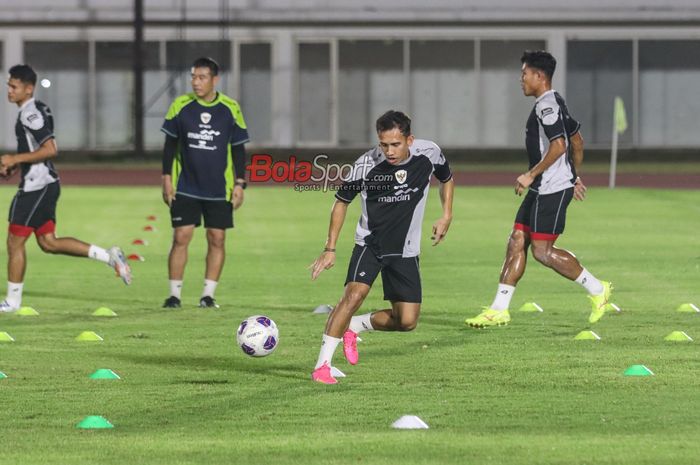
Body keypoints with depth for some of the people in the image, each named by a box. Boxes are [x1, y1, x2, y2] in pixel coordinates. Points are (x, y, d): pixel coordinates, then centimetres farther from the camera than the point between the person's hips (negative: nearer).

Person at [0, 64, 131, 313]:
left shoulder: (29, 114, -17)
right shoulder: (39, 109, 14)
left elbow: (50, 149, -24)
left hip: (36, 186, -10)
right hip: (46, 183, 10)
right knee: (48, 242, 14)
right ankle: (109, 256, 11)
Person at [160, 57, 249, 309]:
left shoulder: (230, 109, -2)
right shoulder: (181, 106, -3)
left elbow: (238, 149, 4)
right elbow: (170, 144, 5)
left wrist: (239, 184, -1)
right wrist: (167, 178, -1)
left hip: (219, 189, 1)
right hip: (185, 187, -1)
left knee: (217, 240, 1)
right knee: (181, 238, -6)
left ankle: (208, 294, 9)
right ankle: (174, 294, 0)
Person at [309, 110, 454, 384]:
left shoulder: (429, 154, -12)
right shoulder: (366, 166, -18)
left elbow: (446, 179, 13)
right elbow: (342, 202, -2)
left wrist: (446, 216, 0)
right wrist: (330, 249, -6)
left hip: (405, 250, 3)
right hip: (370, 243, -3)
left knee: (406, 322, -2)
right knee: (354, 294, -28)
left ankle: (353, 327, 25)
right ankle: (322, 365, -23)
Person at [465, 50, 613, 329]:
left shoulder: (546, 107, -15)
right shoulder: (555, 103, 17)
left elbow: (558, 146, -25)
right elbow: (577, 141, 24)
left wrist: (531, 175, -19)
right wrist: (575, 177, 29)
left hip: (552, 190, -11)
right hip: (542, 190, 11)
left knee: (542, 250, -8)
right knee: (517, 242, 7)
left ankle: (597, 289, 2)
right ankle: (499, 310, 7)